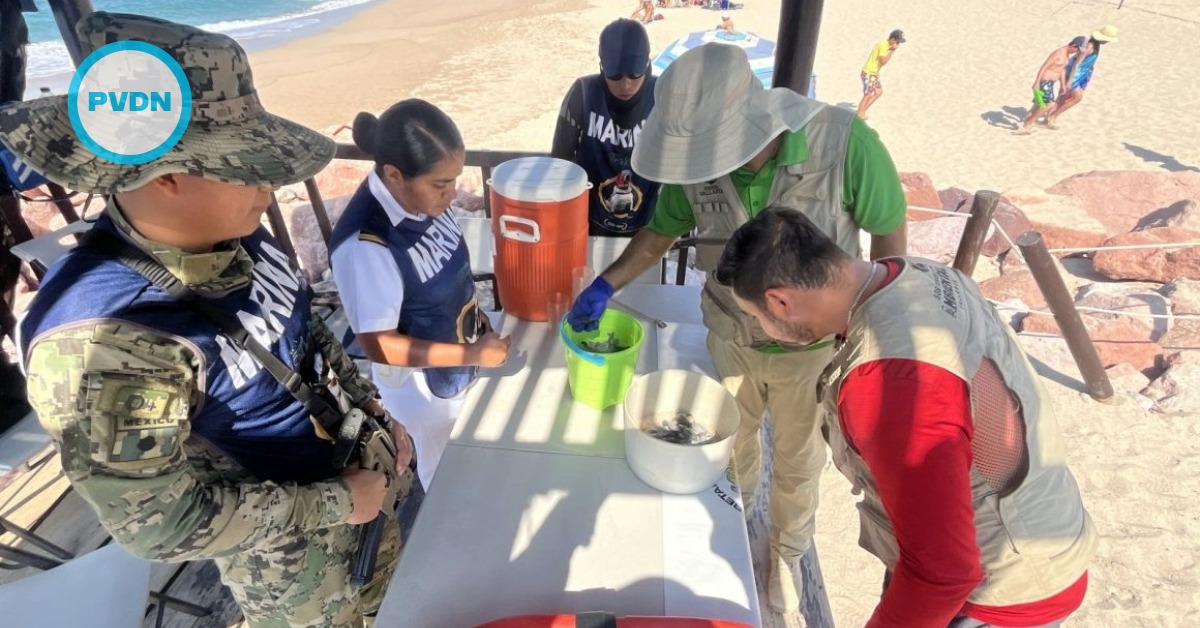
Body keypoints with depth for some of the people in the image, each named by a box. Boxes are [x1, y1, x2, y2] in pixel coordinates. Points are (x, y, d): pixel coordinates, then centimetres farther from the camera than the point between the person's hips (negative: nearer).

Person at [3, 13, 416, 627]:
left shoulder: (236, 237, -13)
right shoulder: (101, 337, -34)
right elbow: (162, 522, -27)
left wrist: (375, 414, -2)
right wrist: (336, 504, -22)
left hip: (357, 472, 6)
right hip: (288, 556, -5)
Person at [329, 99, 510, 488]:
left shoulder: (422, 196, -16)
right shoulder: (365, 245, -36)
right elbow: (378, 345, -26)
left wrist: (476, 317, -2)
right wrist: (471, 354, -26)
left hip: (459, 362, 6)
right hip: (422, 384, -6)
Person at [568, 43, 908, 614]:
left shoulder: (844, 142, -31)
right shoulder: (697, 158, -21)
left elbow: (890, 233, -14)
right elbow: (662, 230, -1)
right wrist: (606, 284, -11)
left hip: (812, 346, -2)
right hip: (729, 337, 3)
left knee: (797, 459, 21)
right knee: (732, 443, 26)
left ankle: (785, 554, 52)